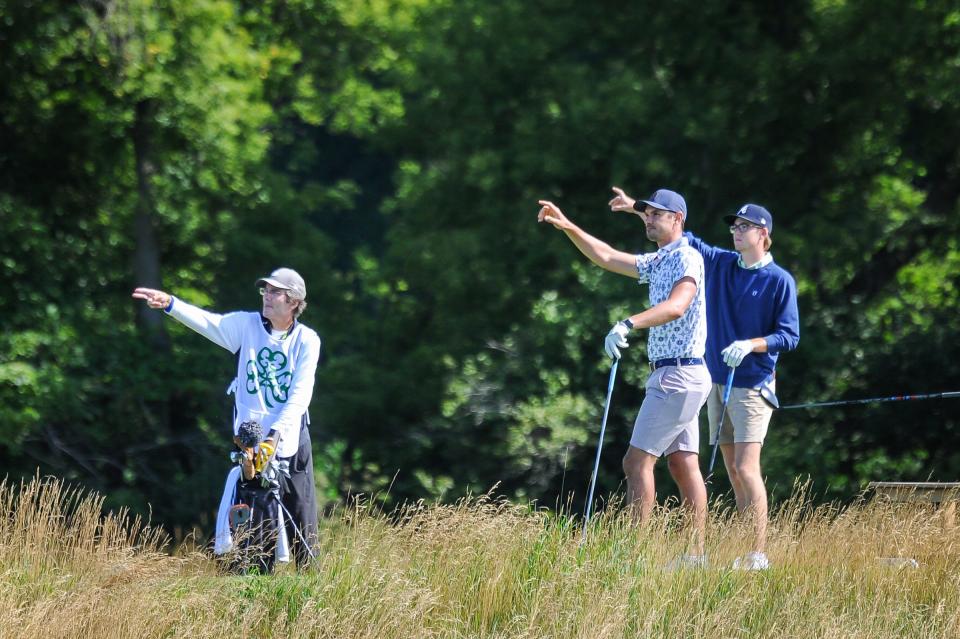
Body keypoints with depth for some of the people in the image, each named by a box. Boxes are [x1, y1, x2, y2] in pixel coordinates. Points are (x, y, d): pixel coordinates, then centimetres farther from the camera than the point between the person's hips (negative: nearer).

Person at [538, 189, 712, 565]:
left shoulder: (687, 258, -12)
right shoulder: (658, 262, 19)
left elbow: (676, 306, -30)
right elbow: (607, 258, 26)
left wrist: (629, 324, -42)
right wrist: (567, 227, 16)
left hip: (678, 375, -10)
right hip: (678, 377, 10)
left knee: (637, 461, -11)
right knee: (683, 464, 7)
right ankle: (696, 555, 6)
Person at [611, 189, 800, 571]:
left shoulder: (779, 280, -6)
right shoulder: (720, 264, 11)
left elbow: (789, 336, -8)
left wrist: (750, 345, -22)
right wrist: (637, 209, 12)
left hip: (753, 385, -6)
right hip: (717, 382, 6)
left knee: (746, 468, -14)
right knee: (732, 470, 5)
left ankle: (758, 554, -15)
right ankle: (745, 549, 7)